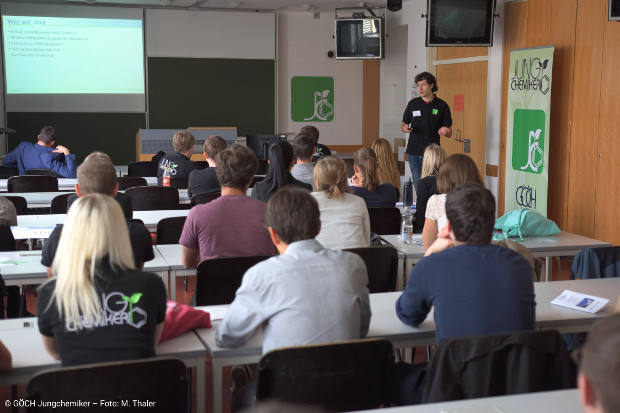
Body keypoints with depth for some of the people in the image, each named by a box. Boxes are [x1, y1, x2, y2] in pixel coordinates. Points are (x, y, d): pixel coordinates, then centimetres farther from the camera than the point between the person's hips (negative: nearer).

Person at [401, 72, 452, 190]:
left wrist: (444, 131, -19)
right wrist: (405, 128, -7)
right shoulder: (413, 104, 8)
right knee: (418, 186, 2)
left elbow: (449, 133, 5)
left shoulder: (442, 106, 2)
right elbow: (403, 124, 17)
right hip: (414, 153, 2)